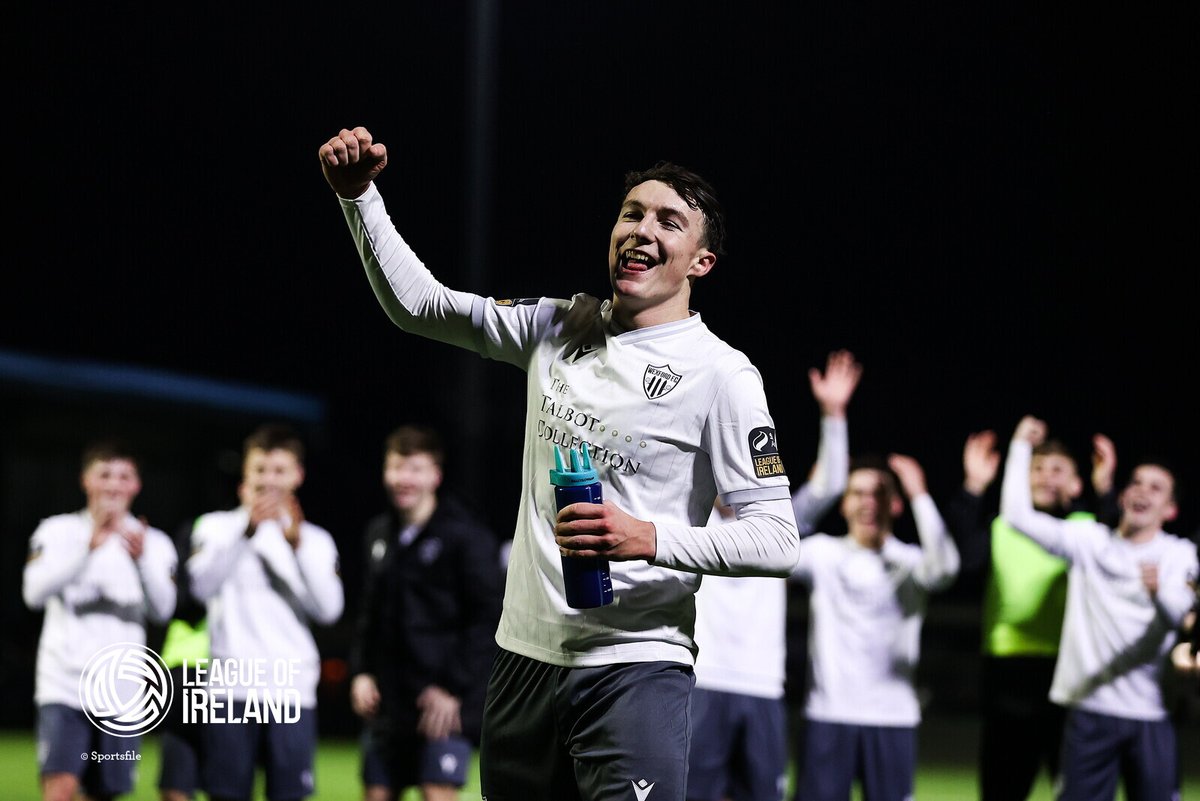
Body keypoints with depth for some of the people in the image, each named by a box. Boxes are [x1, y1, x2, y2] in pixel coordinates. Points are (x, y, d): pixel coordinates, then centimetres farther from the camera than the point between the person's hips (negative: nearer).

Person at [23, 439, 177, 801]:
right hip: (64, 683, -3)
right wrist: (89, 548, -25)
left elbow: (162, 610, -6)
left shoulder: (155, 543, 10)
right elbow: (34, 591, -14)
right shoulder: (58, 531, 3)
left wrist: (142, 560, -24)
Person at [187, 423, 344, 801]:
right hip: (231, 685, -1)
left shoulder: (316, 539, 15)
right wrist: (248, 529, -19)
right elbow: (202, 584, -9)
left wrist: (297, 543, -13)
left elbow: (328, 609, -2)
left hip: (292, 689, 1)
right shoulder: (217, 526, 11)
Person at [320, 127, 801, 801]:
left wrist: (650, 539, -23)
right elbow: (417, 303, 14)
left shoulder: (721, 373, -7)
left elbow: (778, 540, -11)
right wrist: (359, 194, 2)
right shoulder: (559, 326, 10)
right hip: (526, 652, 6)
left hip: (634, 668, -6)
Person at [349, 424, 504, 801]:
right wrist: (361, 670, 7)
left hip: (443, 701, -7)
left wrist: (455, 688, -16)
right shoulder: (379, 533, 13)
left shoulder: (466, 536, -8)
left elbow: (487, 619, -12)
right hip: (387, 699, 7)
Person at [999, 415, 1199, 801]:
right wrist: (1021, 447, 3)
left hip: (1151, 714, -1)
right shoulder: (1089, 540, 8)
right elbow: (1018, 515, 1)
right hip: (1090, 707, 1)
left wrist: (1159, 592, -41)